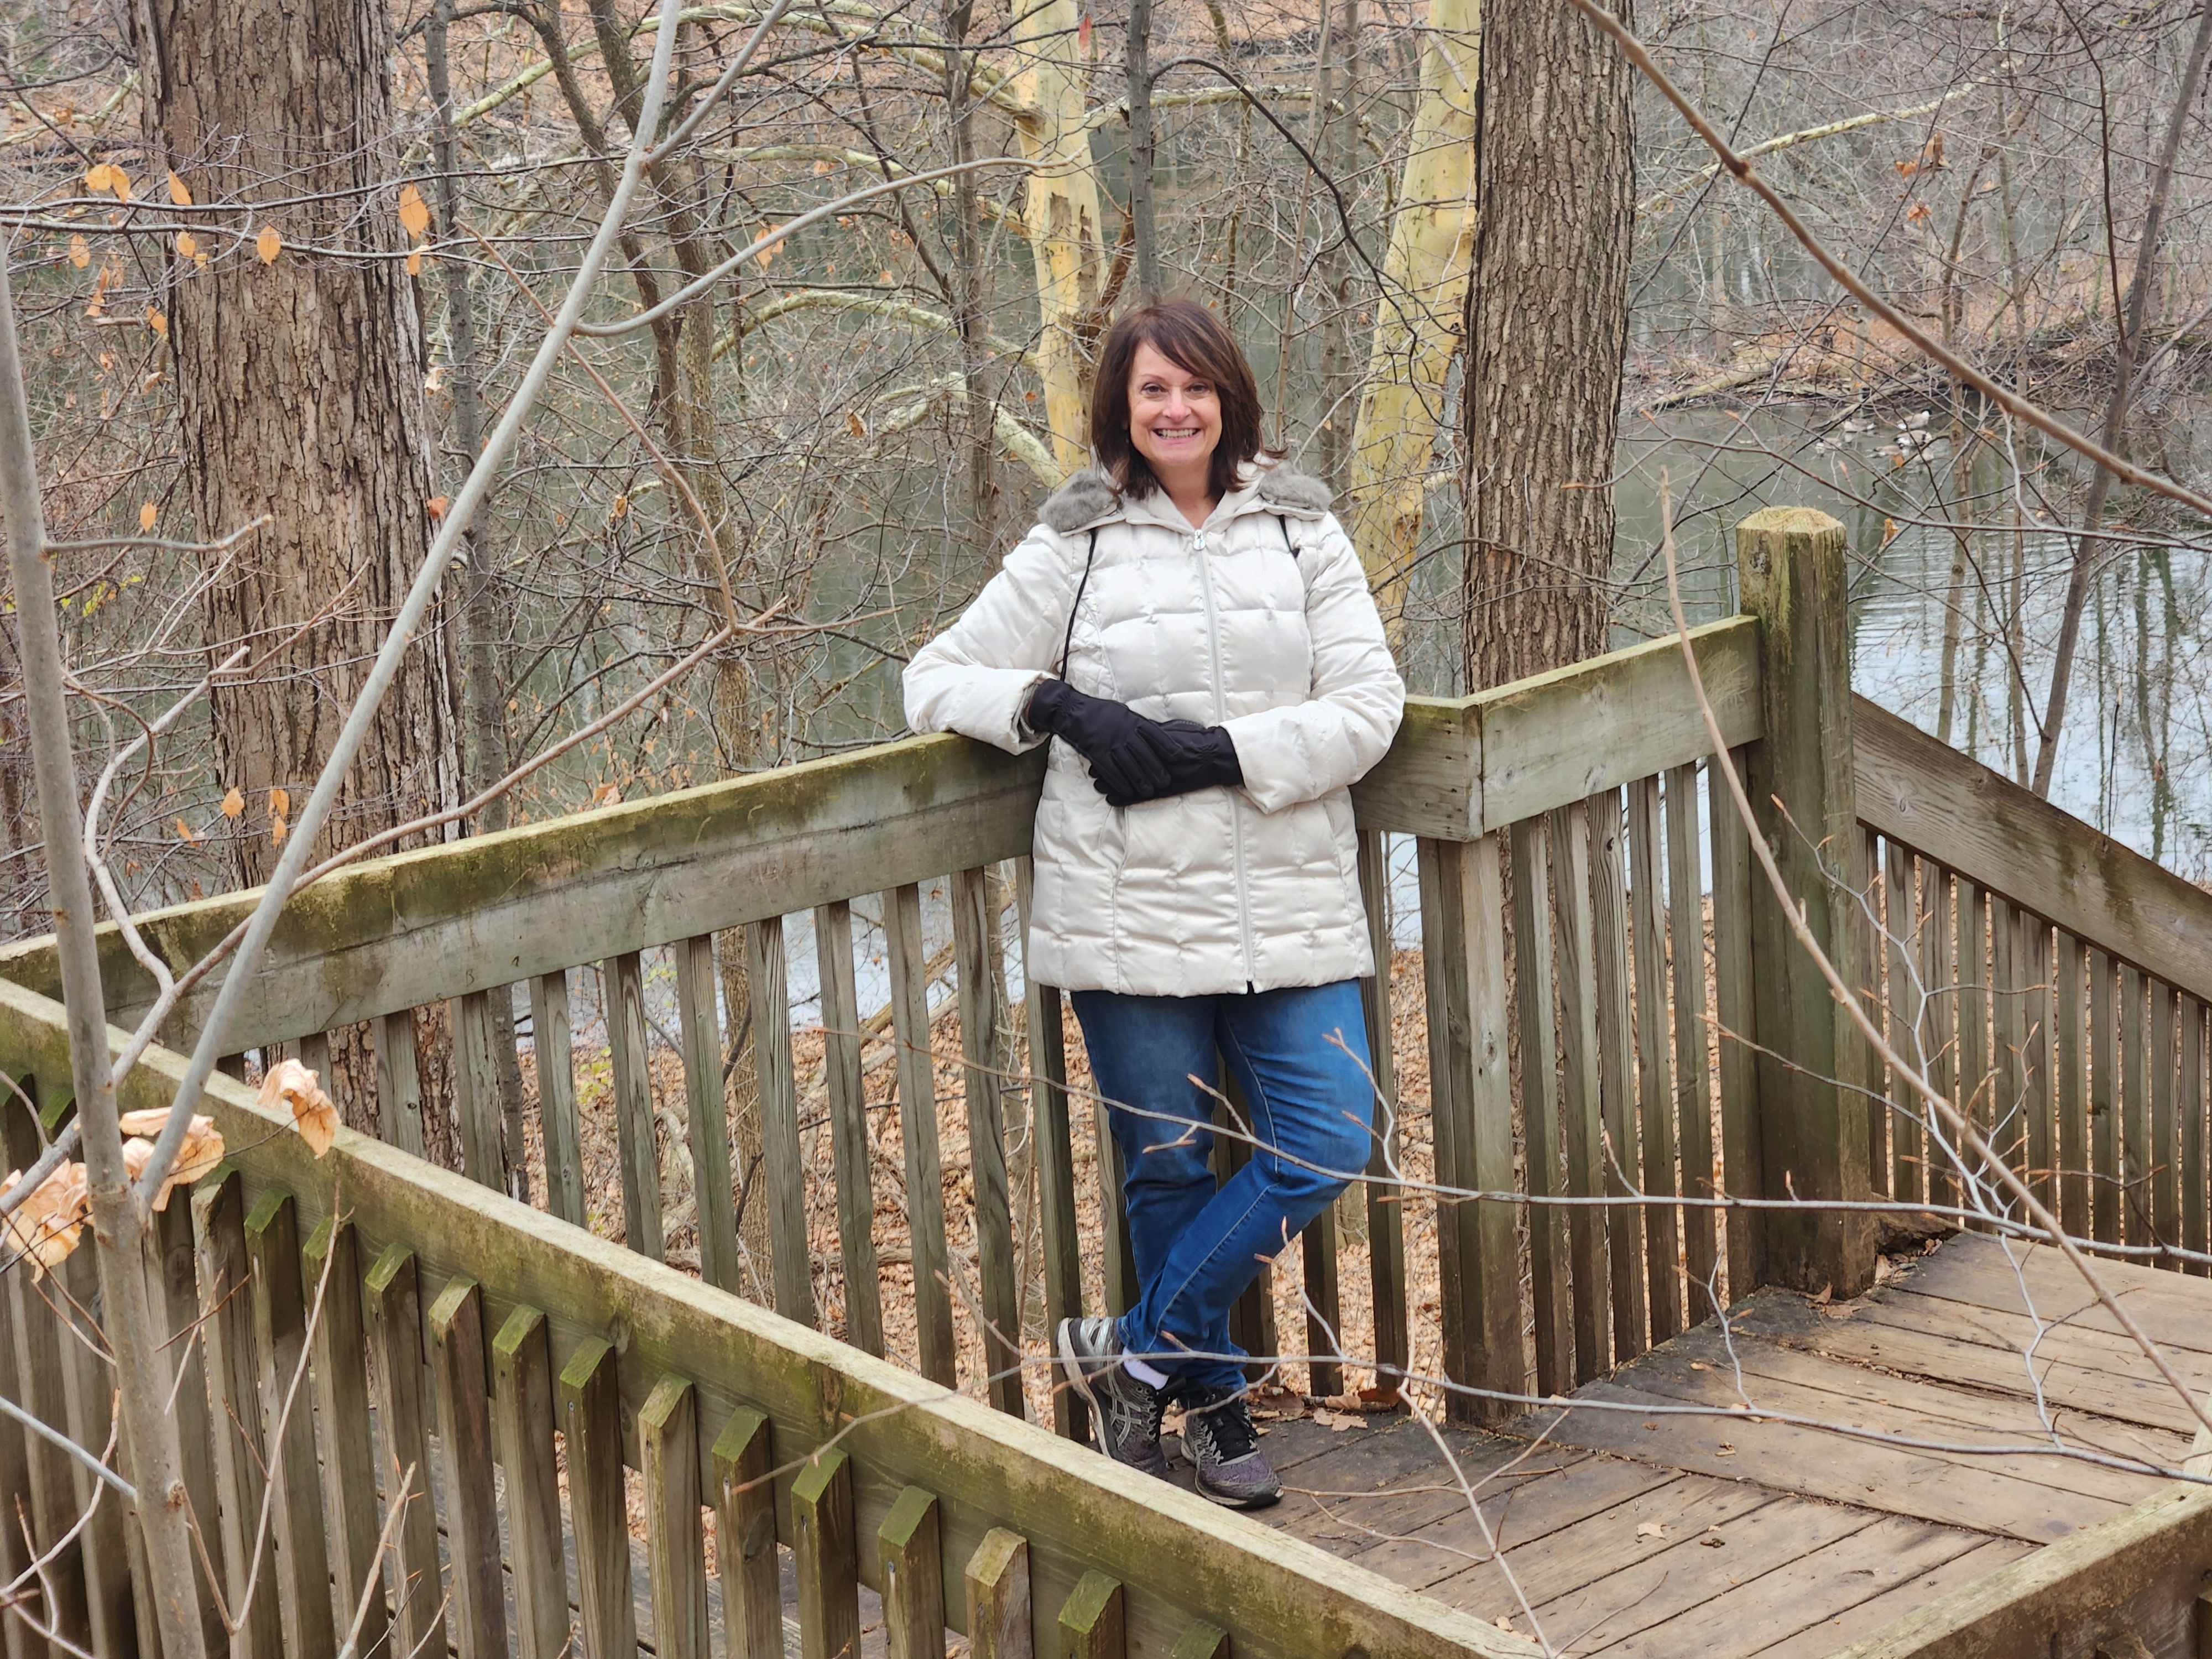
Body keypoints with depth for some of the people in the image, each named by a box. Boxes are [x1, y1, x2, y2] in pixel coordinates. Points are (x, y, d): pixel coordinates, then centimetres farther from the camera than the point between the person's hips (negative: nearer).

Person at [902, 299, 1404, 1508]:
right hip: (1130, 916, -2)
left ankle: (1135, 1350, 8)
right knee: (1166, 1170, 6)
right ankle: (1214, 1406, 23)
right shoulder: (1076, 547, 3)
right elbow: (936, 681, 5)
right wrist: (1063, 708, -13)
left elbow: (1368, 707, -1)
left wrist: (1216, 753, -14)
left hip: (1287, 911, 2)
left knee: (1327, 1146, -6)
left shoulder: (1302, 533, 7)